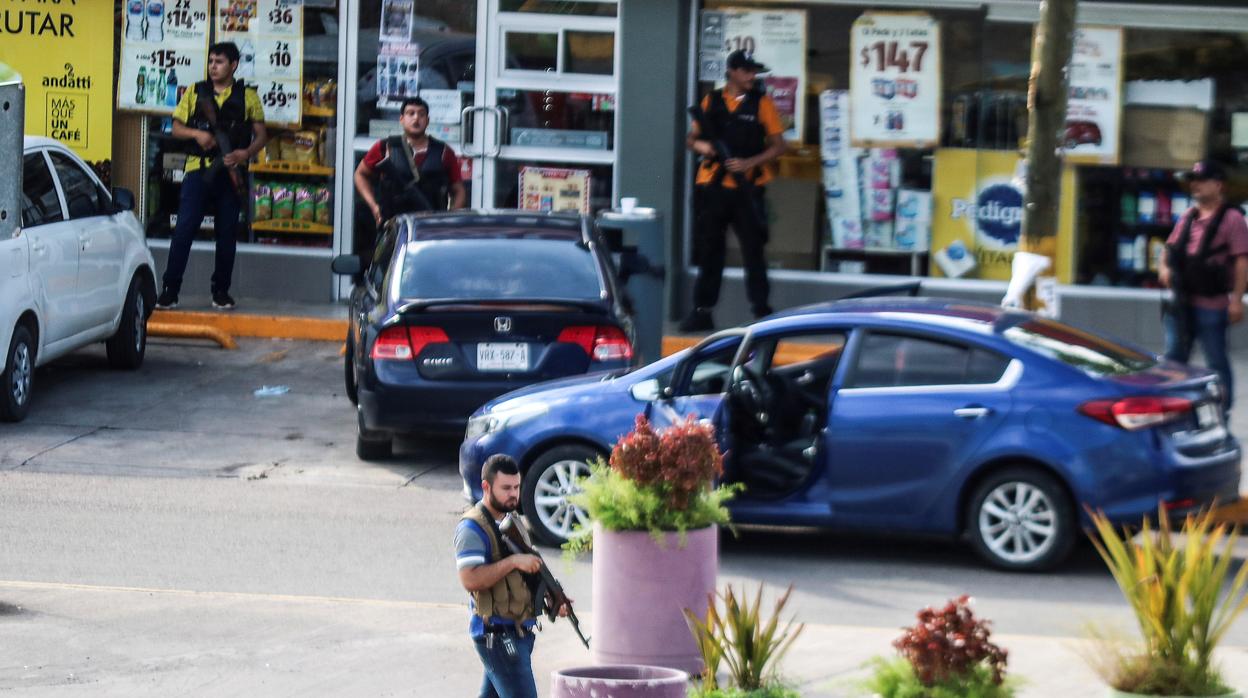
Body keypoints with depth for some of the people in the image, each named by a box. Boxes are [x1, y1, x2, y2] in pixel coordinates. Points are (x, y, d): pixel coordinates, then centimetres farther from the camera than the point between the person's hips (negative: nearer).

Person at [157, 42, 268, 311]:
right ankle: (169, 290, -7)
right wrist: (197, 134, -9)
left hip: (231, 171, 0)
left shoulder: (247, 96, 7)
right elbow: (176, 127, 11)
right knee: (184, 228, -8)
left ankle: (221, 291, 14)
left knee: (227, 232, 4)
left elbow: (261, 134, 7)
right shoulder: (195, 92, 10)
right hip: (198, 168, 0)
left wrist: (246, 153, -13)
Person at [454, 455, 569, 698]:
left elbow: (529, 573, 26)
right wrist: (513, 561, -25)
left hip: (519, 631, 9)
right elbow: (470, 579, -25)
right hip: (497, 633, -9)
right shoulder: (473, 528, -13)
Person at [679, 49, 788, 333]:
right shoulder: (710, 102, 8)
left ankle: (761, 309, 6)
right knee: (709, 249, 6)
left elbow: (778, 146, 0)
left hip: (747, 189, -2)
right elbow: (691, 139, 15)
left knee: (753, 248, 0)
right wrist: (701, 146, -8)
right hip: (712, 187, 2)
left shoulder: (761, 103, 2)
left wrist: (749, 163, -13)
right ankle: (702, 311, 12)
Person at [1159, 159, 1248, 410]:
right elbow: (1170, 246, 25)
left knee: (1217, 363, 1)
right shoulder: (1188, 217, 14)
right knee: (1173, 359, 10)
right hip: (1183, 302, 7)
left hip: (1212, 305, -7)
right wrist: (1164, 266, 3)